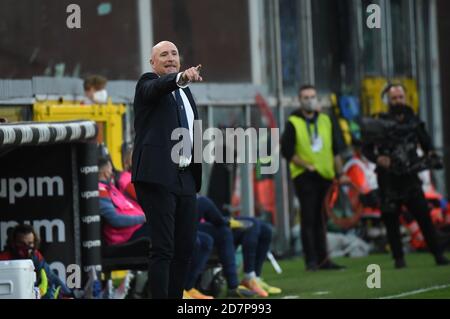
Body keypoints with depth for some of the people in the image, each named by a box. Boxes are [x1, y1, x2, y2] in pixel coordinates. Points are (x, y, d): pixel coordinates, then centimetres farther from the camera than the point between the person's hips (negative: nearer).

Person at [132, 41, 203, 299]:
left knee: (186, 247, 7)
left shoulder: (185, 91, 21)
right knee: (163, 248, -10)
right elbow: (157, 87, -25)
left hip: (185, 178, 7)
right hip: (158, 178, -7)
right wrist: (181, 77, -46)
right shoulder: (148, 84, -1)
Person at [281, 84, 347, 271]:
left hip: (325, 176, 5)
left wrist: (340, 173, 10)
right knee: (308, 219, -8)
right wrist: (306, 166, -12)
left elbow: (335, 149, 15)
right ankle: (311, 260, -7)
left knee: (321, 220, 9)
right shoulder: (293, 123, -4)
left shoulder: (325, 120, 11)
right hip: (304, 177, -5)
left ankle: (322, 259, 12)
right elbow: (287, 151, -8)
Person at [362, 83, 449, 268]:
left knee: (424, 216, -5)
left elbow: (426, 143, 16)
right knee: (391, 221, 1)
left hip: (410, 178, 2)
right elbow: (366, 149, -1)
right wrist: (378, 159, -19)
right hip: (388, 181, -2)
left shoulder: (413, 121, 6)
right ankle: (398, 258, 10)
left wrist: (430, 154, -5)